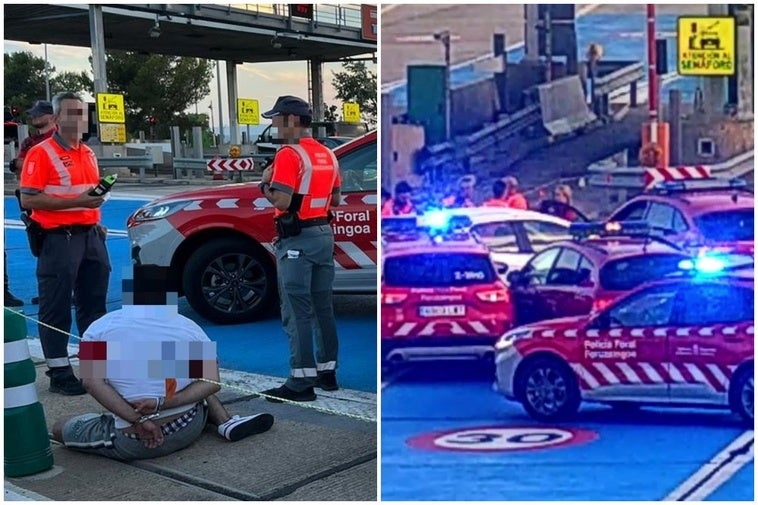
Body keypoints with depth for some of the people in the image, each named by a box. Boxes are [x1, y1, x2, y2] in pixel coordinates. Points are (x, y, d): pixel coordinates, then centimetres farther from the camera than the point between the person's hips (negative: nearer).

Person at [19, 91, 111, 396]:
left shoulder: (88, 154, 15)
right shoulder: (41, 153, -9)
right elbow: (28, 200, -16)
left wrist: (97, 219, 12)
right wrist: (78, 201, -22)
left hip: (91, 235, 8)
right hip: (59, 239, -8)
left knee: (94, 303, 15)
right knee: (57, 309, -1)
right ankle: (59, 373, 6)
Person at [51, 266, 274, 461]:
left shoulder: (100, 329, -2)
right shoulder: (189, 327, 3)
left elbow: (91, 381, -15)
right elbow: (211, 383, -5)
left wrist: (137, 420, -18)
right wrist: (161, 403, -14)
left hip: (133, 444, -4)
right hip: (189, 428, 4)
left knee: (60, 428, 18)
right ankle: (226, 423, 9)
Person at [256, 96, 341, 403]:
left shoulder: (289, 154, -14)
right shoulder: (327, 154, 13)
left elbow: (282, 201, -21)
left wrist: (264, 186, -4)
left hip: (298, 240, -8)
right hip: (324, 234, 8)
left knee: (297, 313, -5)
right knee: (323, 308, 14)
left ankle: (301, 382, -3)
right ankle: (327, 372, 22)